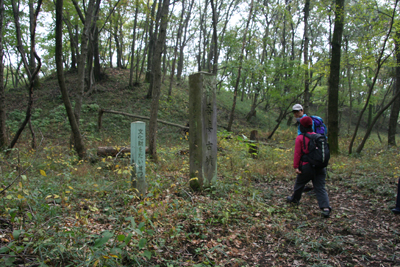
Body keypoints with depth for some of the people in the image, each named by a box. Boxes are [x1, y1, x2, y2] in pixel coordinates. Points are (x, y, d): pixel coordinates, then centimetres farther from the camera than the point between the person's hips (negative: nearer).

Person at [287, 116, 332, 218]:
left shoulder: (300, 138, -8)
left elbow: (297, 153, -10)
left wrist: (296, 166, -8)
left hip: (307, 167, -4)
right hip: (320, 166, 4)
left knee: (299, 183, 19)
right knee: (320, 188, 3)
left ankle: (294, 199, 40)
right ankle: (326, 208, -10)